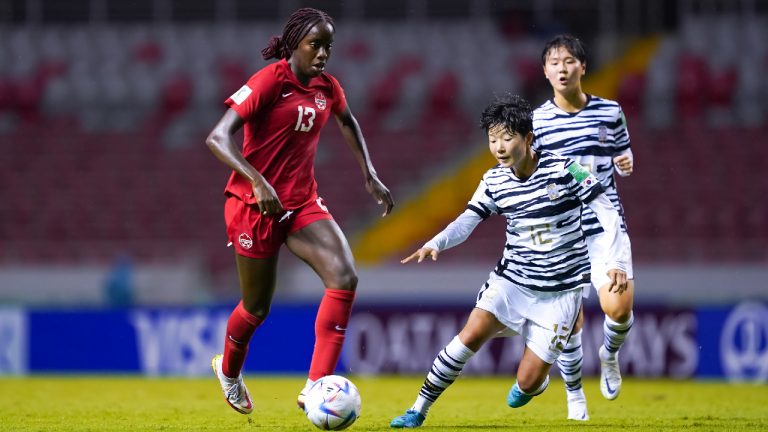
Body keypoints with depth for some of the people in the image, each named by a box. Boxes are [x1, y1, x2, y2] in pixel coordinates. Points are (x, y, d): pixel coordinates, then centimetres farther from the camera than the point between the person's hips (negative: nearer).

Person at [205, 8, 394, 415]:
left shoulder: (327, 87, 2)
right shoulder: (270, 81, -18)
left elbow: (348, 123, 27)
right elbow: (218, 137, -25)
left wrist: (370, 175, 18)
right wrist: (257, 182, -37)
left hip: (302, 202, 6)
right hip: (256, 205, -6)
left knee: (345, 279, -17)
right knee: (257, 307, 7)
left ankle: (316, 387, -17)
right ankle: (228, 370, 41)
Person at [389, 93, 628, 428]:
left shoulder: (564, 170, -14)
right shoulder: (495, 181, -2)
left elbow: (607, 213, -9)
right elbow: (466, 222, -5)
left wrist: (615, 262, -16)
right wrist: (435, 244, -24)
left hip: (560, 290, -3)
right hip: (511, 278, 3)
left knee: (528, 383, -6)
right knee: (472, 334, -22)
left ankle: (536, 379, 33)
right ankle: (418, 410, -13)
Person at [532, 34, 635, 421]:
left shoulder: (610, 112, 4)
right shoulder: (536, 121, 1)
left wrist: (626, 164, -4)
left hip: (606, 225, 0)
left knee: (618, 306, -16)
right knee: (569, 320, -2)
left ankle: (609, 354, 20)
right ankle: (575, 396, 20)